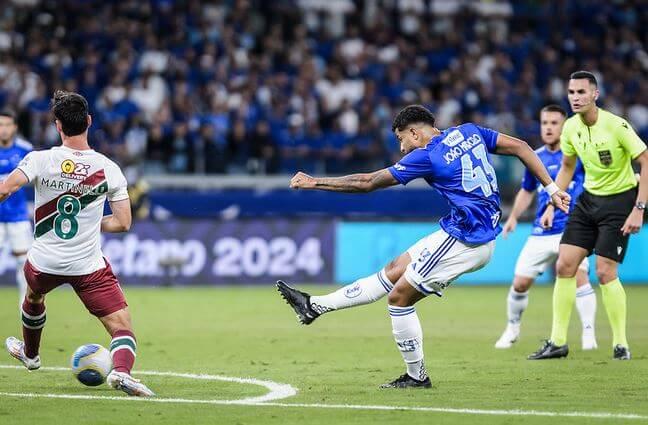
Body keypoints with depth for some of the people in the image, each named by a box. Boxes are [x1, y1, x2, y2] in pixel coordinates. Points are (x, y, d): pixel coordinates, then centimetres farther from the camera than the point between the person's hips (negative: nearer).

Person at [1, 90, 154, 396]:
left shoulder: (40, 160, -12)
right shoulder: (109, 168, -7)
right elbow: (123, 223, -4)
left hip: (43, 262, 2)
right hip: (89, 266, -2)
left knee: (33, 297, 36)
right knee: (122, 326, -2)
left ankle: (30, 354, 58)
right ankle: (121, 370, -32)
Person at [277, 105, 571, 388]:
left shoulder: (426, 157, -12)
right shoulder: (468, 132, 8)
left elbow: (367, 183, -7)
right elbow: (520, 147, 5)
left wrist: (314, 183, 2)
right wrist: (551, 189, 6)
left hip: (464, 241, -9)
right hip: (485, 237, 9)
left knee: (399, 298, 2)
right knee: (394, 271, 14)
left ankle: (417, 377, 10)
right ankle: (315, 306, 21)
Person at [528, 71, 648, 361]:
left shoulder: (616, 126, -21)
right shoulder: (571, 128, -2)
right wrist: (551, 205, 8)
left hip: (620, 199, -6)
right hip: (589, 198, 6)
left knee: (605, 271, -13)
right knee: (564, 266, -2)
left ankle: (621, 344, 1)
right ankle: (558, 342, 5)